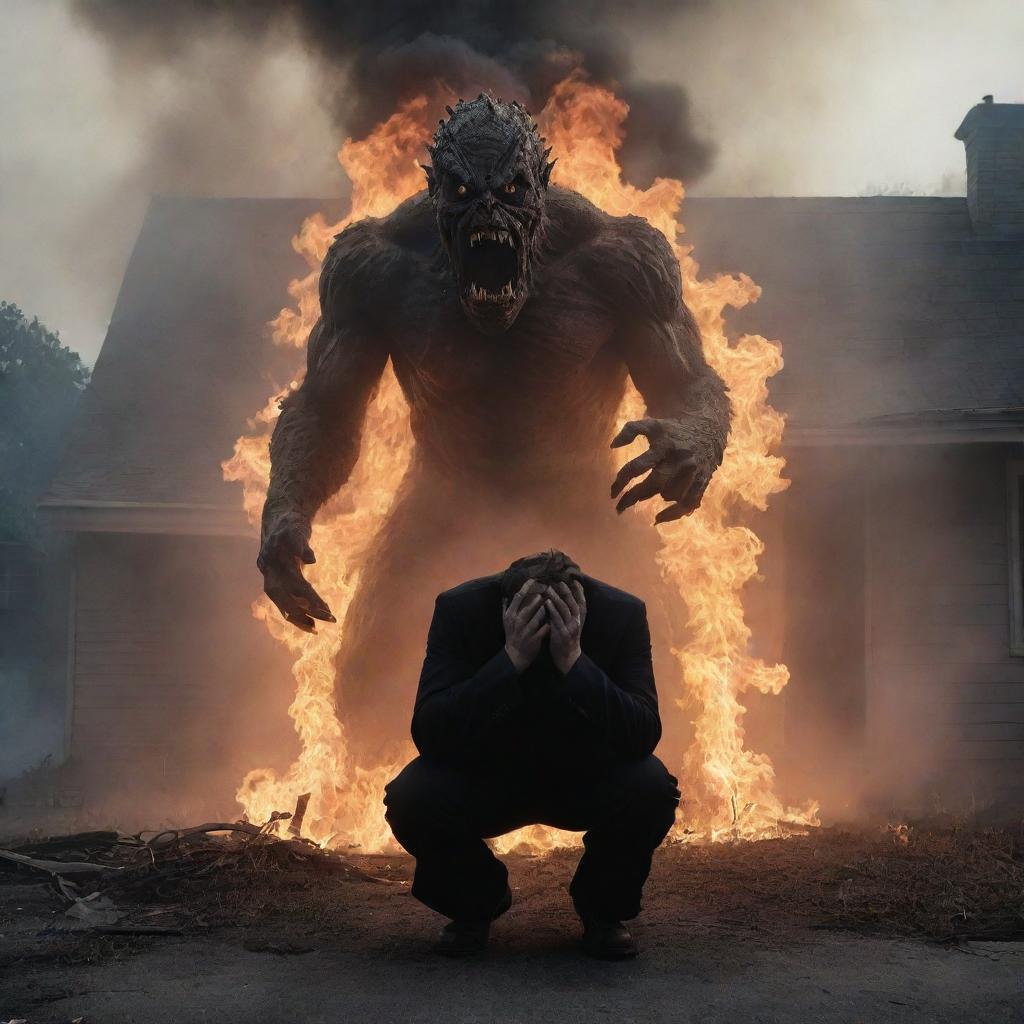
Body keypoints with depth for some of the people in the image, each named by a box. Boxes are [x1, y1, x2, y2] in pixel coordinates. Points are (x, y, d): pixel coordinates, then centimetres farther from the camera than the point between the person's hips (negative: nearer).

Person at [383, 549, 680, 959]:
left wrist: (573, 660, -40)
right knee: (411, 799, -29)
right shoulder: (460, 608, -22)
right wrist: (511, 659, -40)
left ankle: (603, 910, 2)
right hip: (484, 780, 0)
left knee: (651, 791, -30)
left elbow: (643, 738, -29)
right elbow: (428, 735, -30)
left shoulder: (622, 613, -21)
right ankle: (475, 904, 4)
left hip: (585, 777, 0)